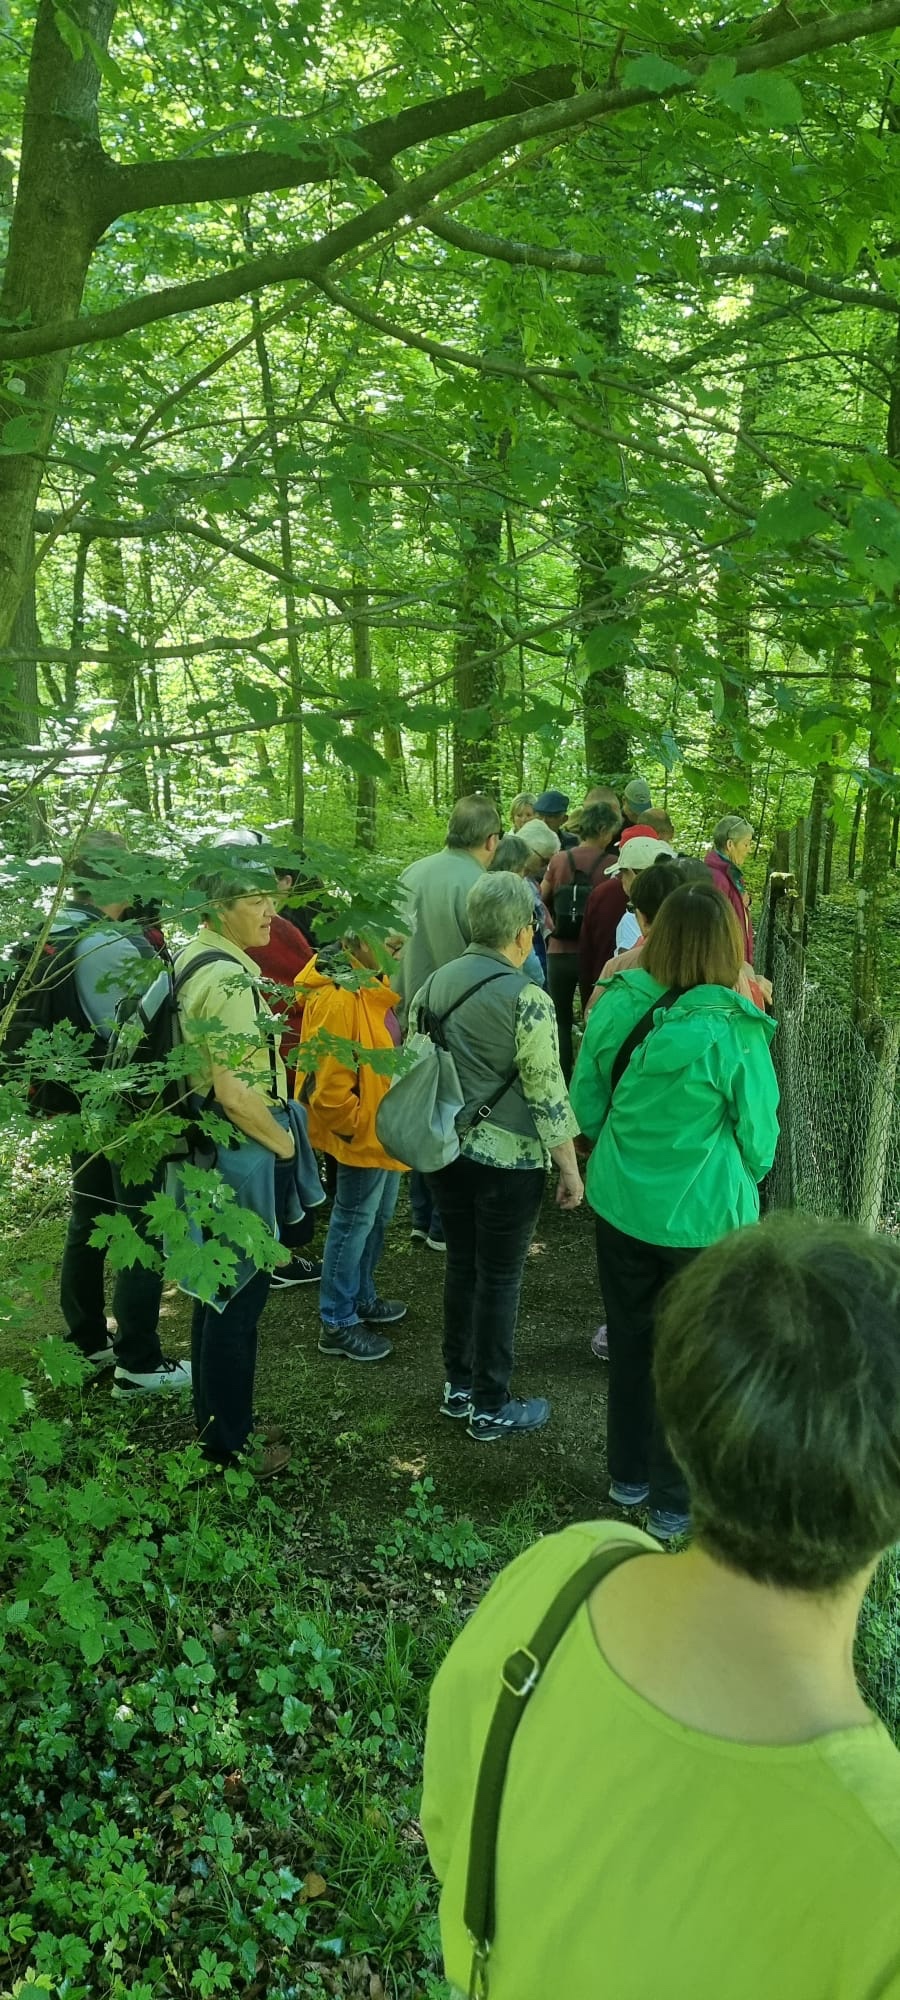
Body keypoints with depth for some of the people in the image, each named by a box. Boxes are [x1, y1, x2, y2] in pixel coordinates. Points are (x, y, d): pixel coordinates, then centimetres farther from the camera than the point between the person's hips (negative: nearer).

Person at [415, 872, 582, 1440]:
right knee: (500, 1278, 6)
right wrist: (571, 1170, -7)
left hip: (443, 1152, 6)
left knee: (461, 1264, 19)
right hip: (507, 1161, -6)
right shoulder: (526, 1000, -18)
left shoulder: (434, 984, 2)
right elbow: (548, 1095, -17)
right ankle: (490, 1409, 18)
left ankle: (458, 1385, 32)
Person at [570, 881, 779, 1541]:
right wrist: (743, 1185, 11)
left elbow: (586, 1108, 1)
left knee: (630, 1342, 22)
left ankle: (628, 1475, 40)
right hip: (704, 1219, -4)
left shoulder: (617, 1007, -10)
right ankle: (675, 1505, 28)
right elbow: (758, 1139, -9)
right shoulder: (735, 1031, -21)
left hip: (621, 1205, 4)